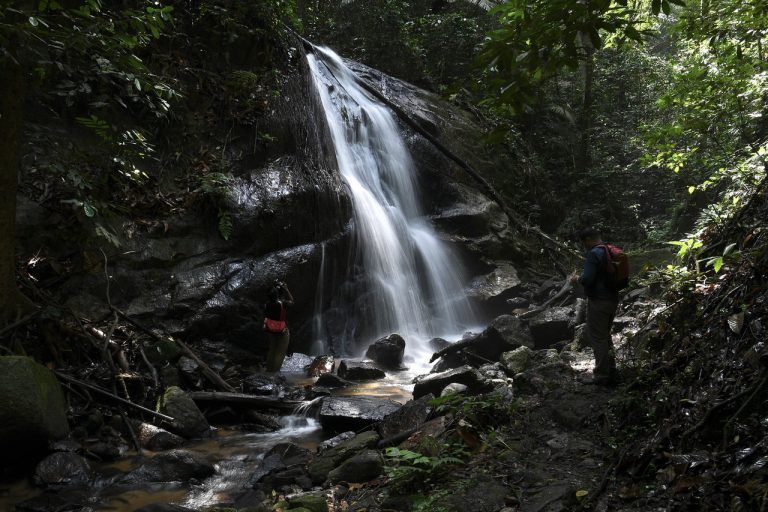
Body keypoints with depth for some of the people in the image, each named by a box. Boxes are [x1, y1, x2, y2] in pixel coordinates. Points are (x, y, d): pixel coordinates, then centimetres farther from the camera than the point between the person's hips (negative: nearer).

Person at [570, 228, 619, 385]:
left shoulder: (594, 254, -17)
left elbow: (587, 279, -25)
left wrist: (576, 279, -3)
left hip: (598, 301, -9)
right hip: (613, 300, 9)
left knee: (597, 338, 0)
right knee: (606, 336, 21)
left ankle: (602, 376, 3)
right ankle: (612, 372, 26)